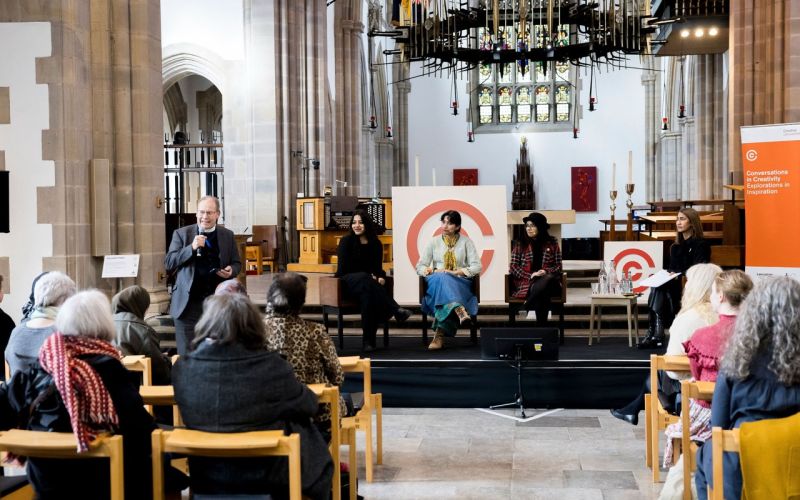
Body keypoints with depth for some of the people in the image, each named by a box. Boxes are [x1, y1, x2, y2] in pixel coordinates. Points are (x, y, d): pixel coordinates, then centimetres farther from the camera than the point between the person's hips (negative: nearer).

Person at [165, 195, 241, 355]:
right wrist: (192, 247, -17)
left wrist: (231, 270, -9)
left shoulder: (228, 235, 8)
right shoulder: (182, 233, 2)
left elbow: (236, 263, 15)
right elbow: (169, 263, -4)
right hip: (189, 304, -2)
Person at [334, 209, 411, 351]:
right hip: (348, 282, -3)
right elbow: (343, 268, -6)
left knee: (368, 294, -37)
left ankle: (369, 340, -40)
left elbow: (377, 268, 10)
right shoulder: (346, 241, 1)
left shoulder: (376, 244, 10)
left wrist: (380, 277, -16)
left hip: (366, 284, 3)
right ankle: (396, 311, -48)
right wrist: (368, 276, -16)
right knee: (364, 279, -40)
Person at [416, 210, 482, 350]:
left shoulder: (466, 242, 10)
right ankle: (459, 311, -59)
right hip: (436, 282, 1)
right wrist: (432, 271, -14)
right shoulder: (434, 242, 14)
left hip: (460, 284, -1)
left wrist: (455, 272, -14)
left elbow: (477, 267, 0)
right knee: (441, 278, -37)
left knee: (444, 280, -38)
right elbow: (420, 266, 10)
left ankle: (439, 335, -48)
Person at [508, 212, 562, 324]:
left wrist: (546, 272, -12)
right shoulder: (520, 244, 12)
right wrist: (530, 275, -11)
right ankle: (541, 325, -33)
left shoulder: (552, 243, 14)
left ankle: (525, 308, -33)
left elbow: (558, 266, 11)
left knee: (548, 279, -39)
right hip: (526, 283, -1)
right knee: (542, 294, -38)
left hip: (548, 280, 1)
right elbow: (513, 267, 5)